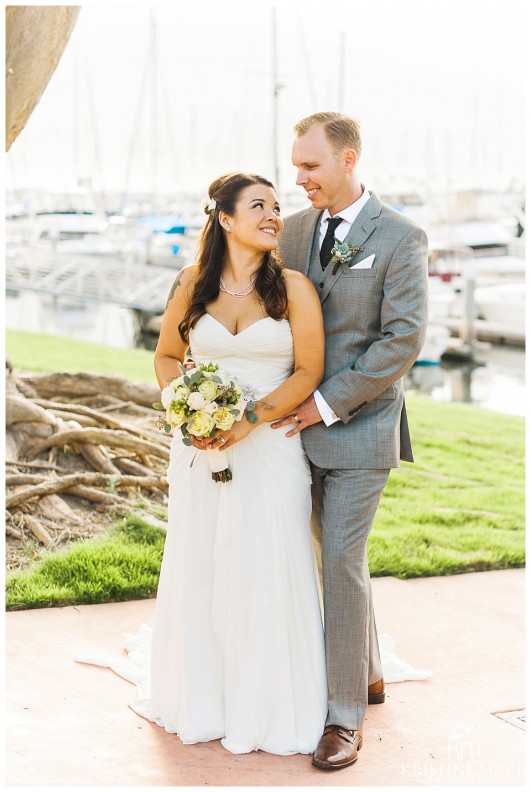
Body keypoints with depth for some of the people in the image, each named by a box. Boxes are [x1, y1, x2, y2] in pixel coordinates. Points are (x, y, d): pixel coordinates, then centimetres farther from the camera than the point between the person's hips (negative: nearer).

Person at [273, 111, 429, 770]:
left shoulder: (400, 239, -9)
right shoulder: (294, 230, 7)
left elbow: (404, 339, -15)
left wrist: (327, 403, -17)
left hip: (359, 427, -6)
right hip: (306, 424, 6)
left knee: (342, 562, -7)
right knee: (338, 558, 16)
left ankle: (345, 716, 3)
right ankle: (367, 673, 34)